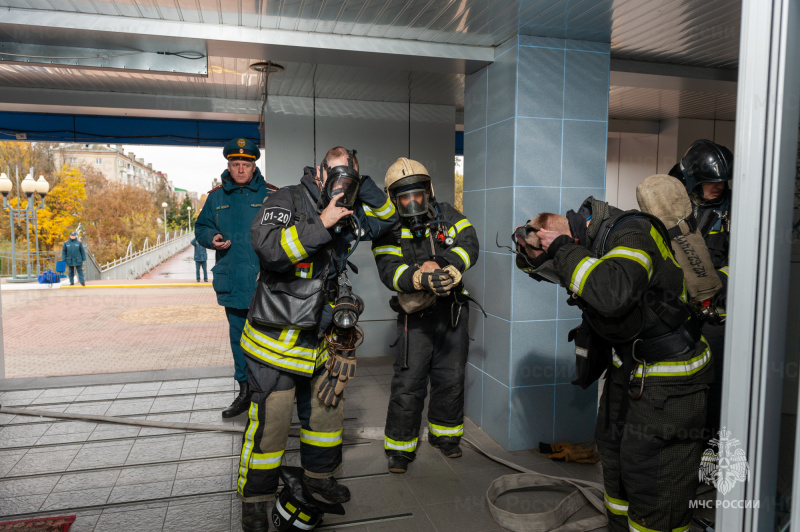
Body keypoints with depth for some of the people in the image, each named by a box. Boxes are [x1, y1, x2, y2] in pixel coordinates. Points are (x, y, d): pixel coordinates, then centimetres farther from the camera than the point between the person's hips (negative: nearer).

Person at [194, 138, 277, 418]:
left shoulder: (271, 195, -1)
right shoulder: (217, 197, 10)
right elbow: (201, 227, 17)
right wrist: (211, 237, -4)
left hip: (264, 282, -4)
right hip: (232, 282, 4)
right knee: (238, 338, 14)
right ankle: (245, 390, 28)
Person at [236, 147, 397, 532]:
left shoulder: (349, 215, 6)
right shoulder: (288, 201, -13)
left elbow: (388, 218, 16)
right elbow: (268, 248, -29)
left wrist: (362, 183, 0)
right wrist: (321, 225, -29)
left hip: (319, 338, 7)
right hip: (276, 337, -7)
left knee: (326, 407, 18)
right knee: (271, 418, -1)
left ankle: (319, 474, 42)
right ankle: (255, 500, 20)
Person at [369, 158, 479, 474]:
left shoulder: (446, 215, 1)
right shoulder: (388, 231, -7)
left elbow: (468, 245, -12)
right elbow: (389, 270, -21)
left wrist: (441, 267, -29)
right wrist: (422, 279, -40)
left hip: (453, 309, 3)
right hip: (416, 317, -3)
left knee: (451, 377, 13)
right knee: (408, 382, -4)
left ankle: (444, 433, 35)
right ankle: (400, 446, 14)